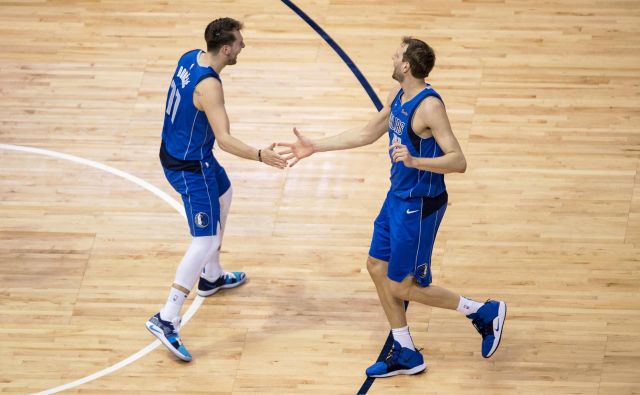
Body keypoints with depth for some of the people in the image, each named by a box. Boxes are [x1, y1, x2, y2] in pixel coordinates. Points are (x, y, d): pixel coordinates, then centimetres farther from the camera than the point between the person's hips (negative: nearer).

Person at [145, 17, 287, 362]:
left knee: (223, 196, 33)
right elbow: (224, 140, -35)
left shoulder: (191, 58, -1)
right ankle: (166, 319, -15)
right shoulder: (208, 86, -29)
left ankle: (211, 278, 48)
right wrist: (260, 156, -45)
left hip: (176, 151, 10)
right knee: (206, 241, -11)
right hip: (189, 168, -10)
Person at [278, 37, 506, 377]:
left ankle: (485, 313, 13)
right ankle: (406, 355, 25)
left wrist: (415, 161, -43)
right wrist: (314, 147, 17)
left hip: (419, 205, -9)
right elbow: (366, 134, 17)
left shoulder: (429, 106, -24)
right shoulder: (398, 96, 3)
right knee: (378, 267, 13)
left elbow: (458, 161, -28)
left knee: (401, 286, 0)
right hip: (398, 197, 9)